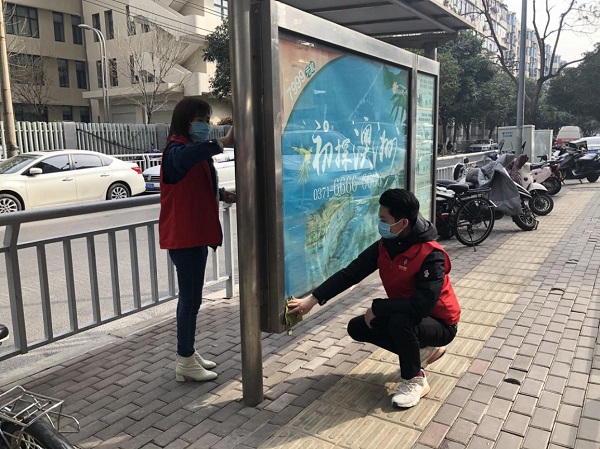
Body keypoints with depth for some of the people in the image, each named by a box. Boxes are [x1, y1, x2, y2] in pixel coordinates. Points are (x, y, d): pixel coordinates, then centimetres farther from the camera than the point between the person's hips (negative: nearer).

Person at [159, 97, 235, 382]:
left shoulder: (196, 150, 17)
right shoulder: (176, 149, -15)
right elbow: (185, 158, -41)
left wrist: (221, 194, 5)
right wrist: (223, 143, -49)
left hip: (196, 233, 10)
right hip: (183, 235, -10)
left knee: (191, 296, 16)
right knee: (190, 297, -3)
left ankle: (189, 354, 28)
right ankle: (185, 363, 8)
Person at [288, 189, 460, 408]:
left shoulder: (431, 256, -30)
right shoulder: (384, 246, -9)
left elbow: (422, 306, -37)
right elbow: (350, 273, -9)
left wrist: (377, 308, -27)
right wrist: (313, 300, -15)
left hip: (439, 324, -7)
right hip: (403, 316, 8)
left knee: (400, 322, -36)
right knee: (357, 328, 0)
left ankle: (415, 380, -8)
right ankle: (423, 349, 10)